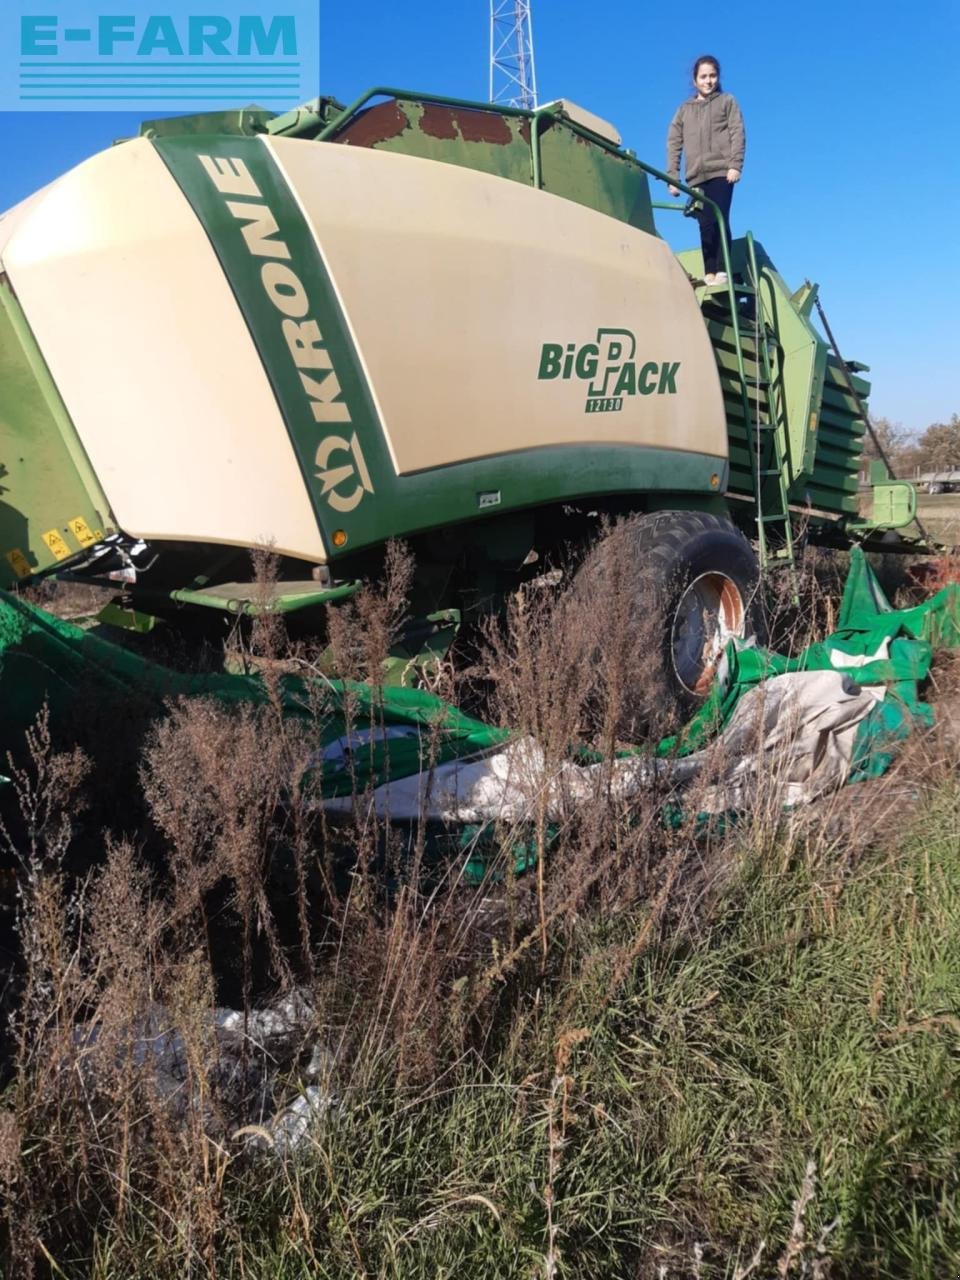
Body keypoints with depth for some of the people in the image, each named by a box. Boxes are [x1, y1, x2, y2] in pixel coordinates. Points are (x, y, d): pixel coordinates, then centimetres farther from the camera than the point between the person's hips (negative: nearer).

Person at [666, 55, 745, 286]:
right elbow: (674, 143, 14)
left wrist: (735, 165, -10)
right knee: (705, 225, -4)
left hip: (721, 173, -2)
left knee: (719, 221, -12)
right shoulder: (684, 109, 20)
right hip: (696, 177, 3)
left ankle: (722, 271, -13)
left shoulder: (727, 101, 13)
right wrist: (672, 176, 4)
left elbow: (738, 134, 3)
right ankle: (709, 273, -5)